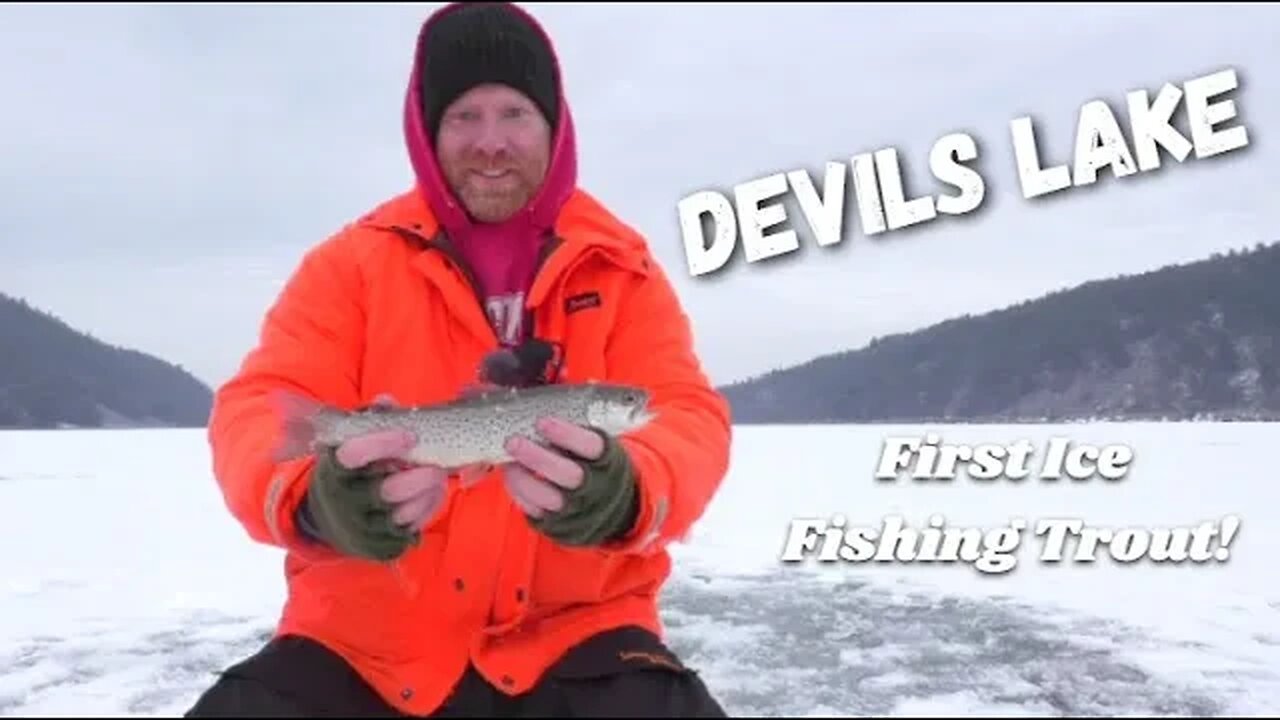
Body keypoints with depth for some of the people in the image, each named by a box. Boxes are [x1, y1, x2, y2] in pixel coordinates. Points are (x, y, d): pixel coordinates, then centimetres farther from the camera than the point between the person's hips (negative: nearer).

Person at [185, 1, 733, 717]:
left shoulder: (620, 268, 4)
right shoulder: (353, 261, 3)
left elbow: (689, 417, -8)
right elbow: (259, 409, -6)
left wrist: (623, 496, -33)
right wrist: (318, 498, -32)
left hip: (574, 636, 0)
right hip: (363, 641, 1)